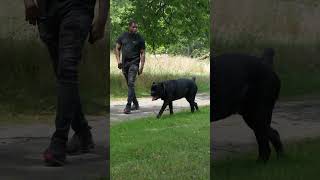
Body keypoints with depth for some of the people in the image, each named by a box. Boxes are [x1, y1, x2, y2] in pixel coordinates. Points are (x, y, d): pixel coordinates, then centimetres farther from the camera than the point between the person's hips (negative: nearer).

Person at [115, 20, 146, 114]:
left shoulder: (140, 38, -1)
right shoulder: (123, 36, 7)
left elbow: (142, 53, 0)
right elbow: (117, 48, 13)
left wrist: (141, 67, -8)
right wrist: (118, 60, -1)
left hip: (134, 63, -4)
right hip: (124, 63, 4)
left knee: (131, 83, -17)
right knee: (129, 85, 11)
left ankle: (128, 106, -20)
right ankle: (136, 104, 26)